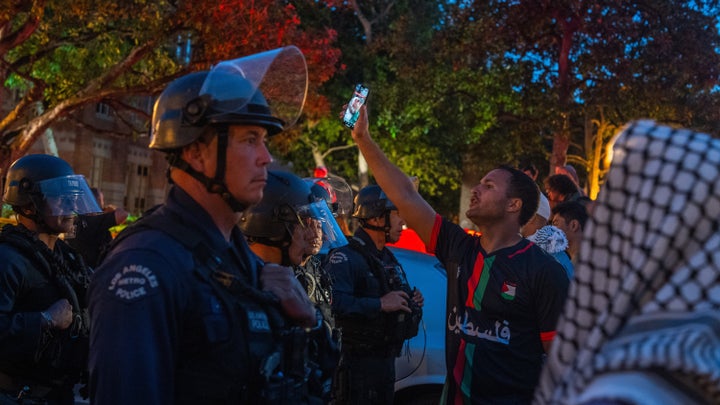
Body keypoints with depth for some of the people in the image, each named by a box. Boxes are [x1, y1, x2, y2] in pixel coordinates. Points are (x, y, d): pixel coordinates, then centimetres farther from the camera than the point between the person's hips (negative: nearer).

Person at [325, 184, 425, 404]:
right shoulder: (344, 258, -16)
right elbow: (333, 302, -33)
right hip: (356, 364, -9)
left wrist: (412, 301, 9)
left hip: (386, 362, 9)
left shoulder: (389, 259, 18)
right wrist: (380, 304, -27)